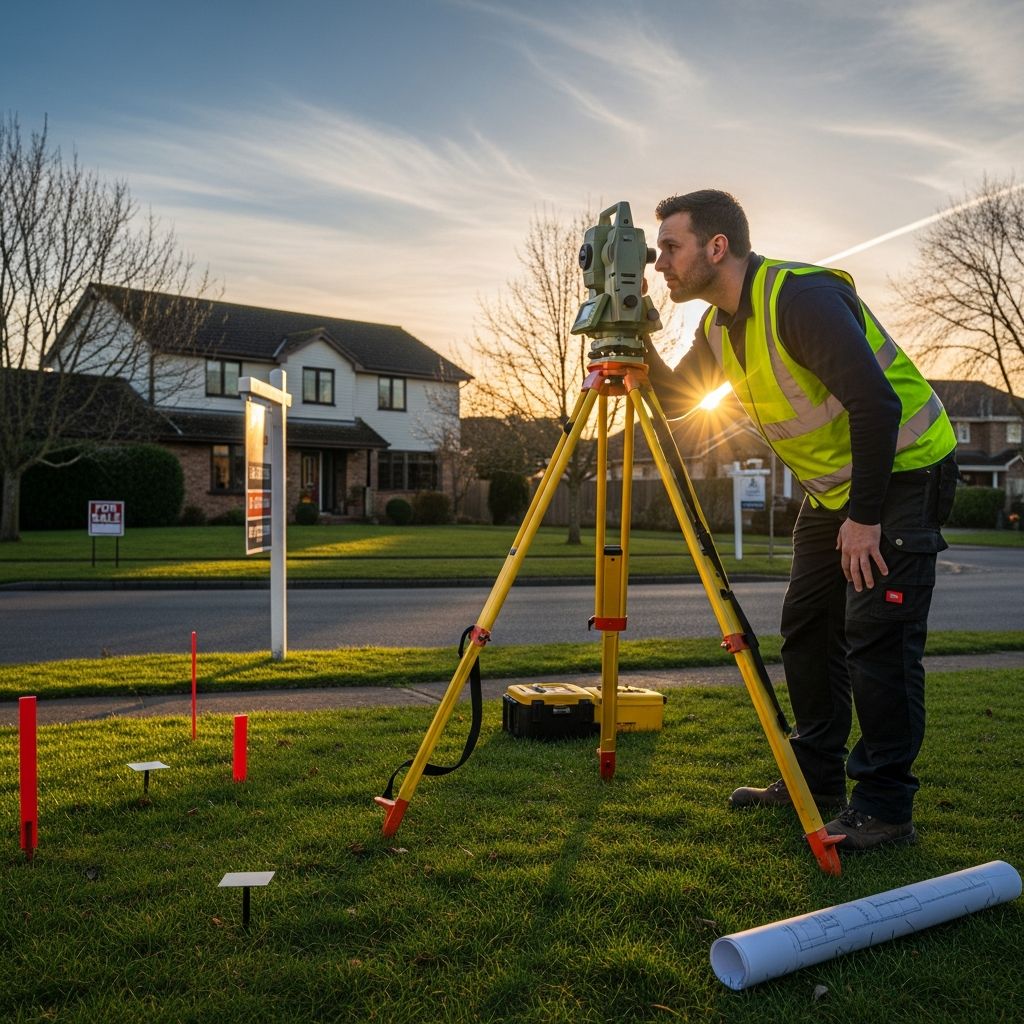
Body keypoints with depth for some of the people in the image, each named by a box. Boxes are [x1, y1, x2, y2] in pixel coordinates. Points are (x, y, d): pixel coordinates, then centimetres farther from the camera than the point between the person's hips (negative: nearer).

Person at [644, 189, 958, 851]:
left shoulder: (802, 296, -25)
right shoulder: (719, 326, 3)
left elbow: (876, 404, -30)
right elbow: (676, 397, 12)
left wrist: (864, 518, -26)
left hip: (903, 471, -9)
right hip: (831, 487, 9)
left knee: (878, 637, -13)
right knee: (807, 630, 10)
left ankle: (885, 807, -2)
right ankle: (817, 778, 23)